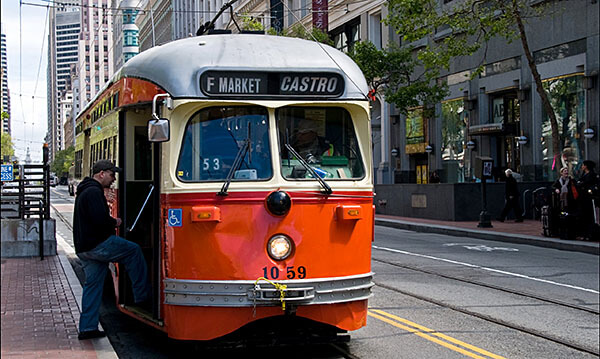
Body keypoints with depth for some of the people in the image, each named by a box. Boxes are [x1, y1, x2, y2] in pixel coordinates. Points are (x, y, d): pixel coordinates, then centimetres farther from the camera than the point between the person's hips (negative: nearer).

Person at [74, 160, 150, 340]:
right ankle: (142, 296, 6)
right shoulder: (94, 192, -14)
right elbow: (100, 220, -24)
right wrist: (114, 222, -5)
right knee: (134, 251, 1)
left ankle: (87, 328, 11)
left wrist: (110, 221, 14)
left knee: (92, 284, 11)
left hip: (84, 248, 11)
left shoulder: (85, 191, 22)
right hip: (98, 245, -11)